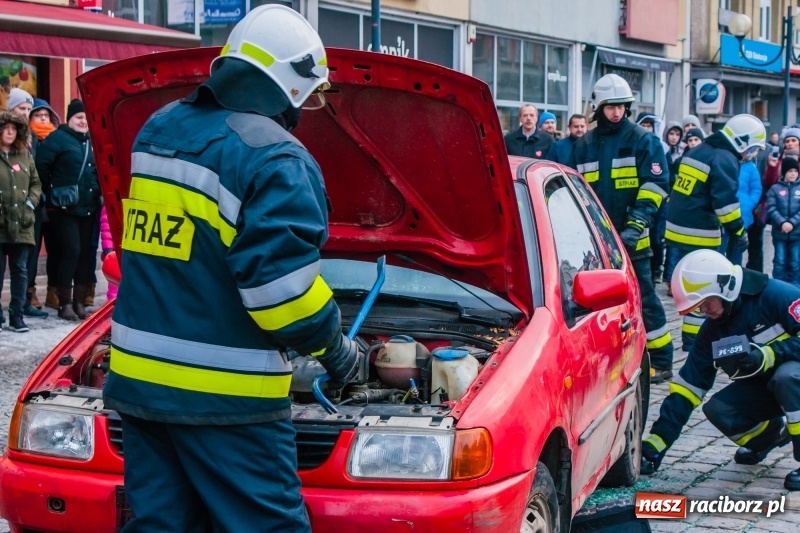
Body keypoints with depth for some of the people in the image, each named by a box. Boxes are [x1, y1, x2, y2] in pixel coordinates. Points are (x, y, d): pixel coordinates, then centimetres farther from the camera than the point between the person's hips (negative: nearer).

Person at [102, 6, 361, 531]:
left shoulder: (156, 131, 12)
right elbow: (283, 287, -18)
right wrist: (336, 348, -4)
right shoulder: (274, 159, -14)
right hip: (224, 395, -8)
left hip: (139, 377, 8)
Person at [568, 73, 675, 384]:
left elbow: (654, 186, -8)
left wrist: (637, 224, -19)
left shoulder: (643, 141, -1)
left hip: (631, 239, -4)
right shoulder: (584, 145, 13)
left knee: (643, 300, -2)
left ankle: (661, 361, 4)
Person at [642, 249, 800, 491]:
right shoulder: (713, 331, -3)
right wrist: (656, 442, -11)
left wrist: (766, 356, -34)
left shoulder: (775, 296, -22)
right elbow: (687, 386, -4)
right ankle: (771, 435, 13)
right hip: (763, 386, 6)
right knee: (717, 410, -17)